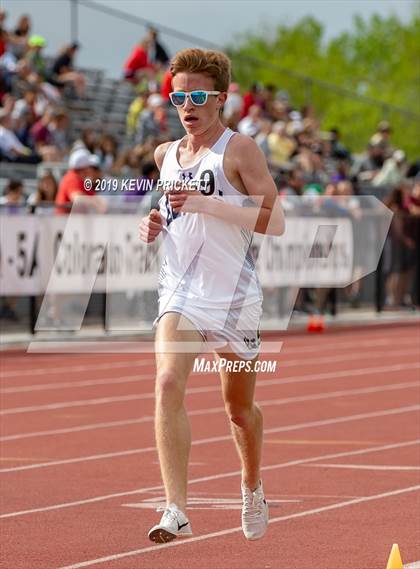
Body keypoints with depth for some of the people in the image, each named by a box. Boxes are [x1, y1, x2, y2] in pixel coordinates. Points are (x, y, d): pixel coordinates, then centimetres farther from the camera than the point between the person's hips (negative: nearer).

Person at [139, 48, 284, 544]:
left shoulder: (240, 150, -8)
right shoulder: (165, 155, 10)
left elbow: (275, 221, -16)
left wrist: (207, 204, -24)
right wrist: (154, 223, 6)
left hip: (233, 296, -3)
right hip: (180, 293, 3)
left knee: (239, 408, 13)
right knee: (168, 385, -22)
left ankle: (253, 489, 43)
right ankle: (176, 511, -27)